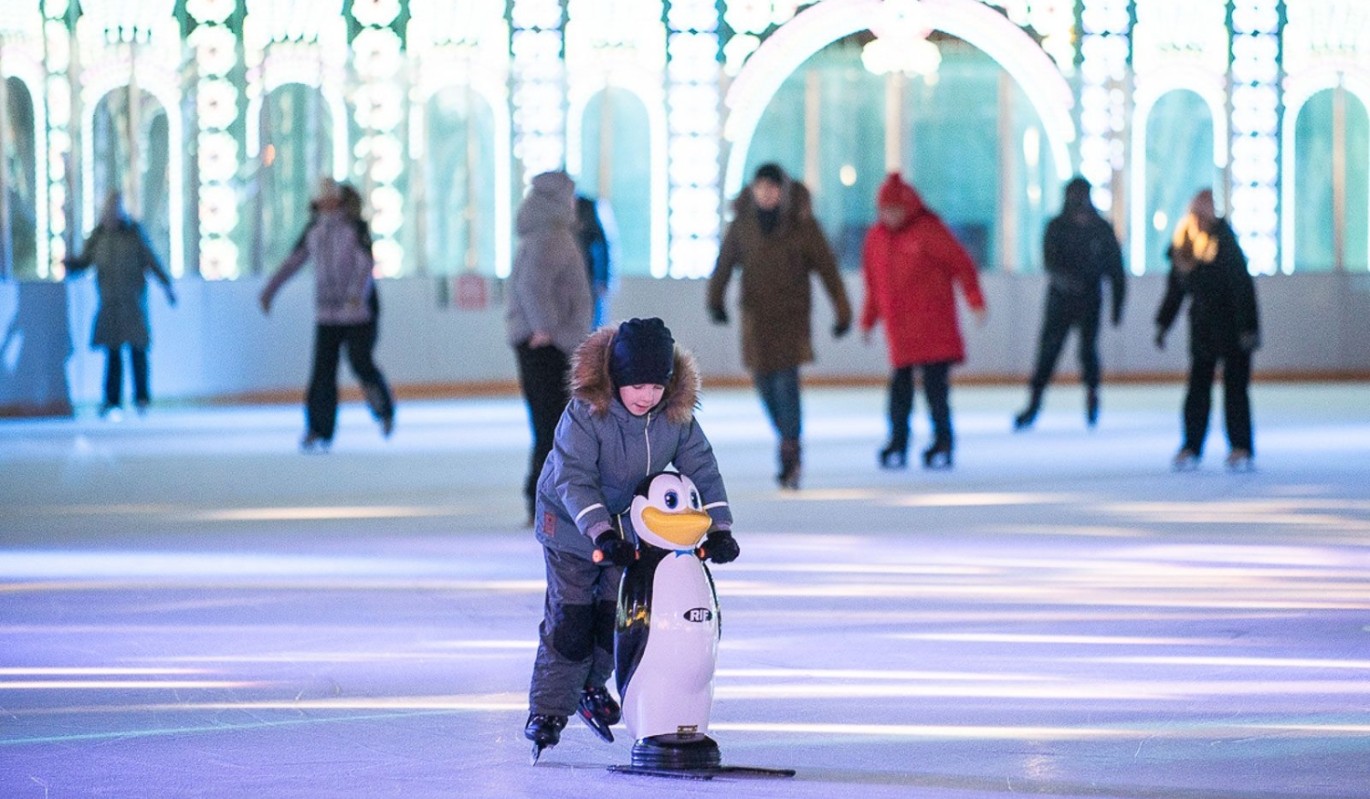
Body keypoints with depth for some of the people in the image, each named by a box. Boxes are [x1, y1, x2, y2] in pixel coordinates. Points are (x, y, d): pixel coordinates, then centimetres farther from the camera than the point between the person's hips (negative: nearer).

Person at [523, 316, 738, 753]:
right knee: (569, 619, -4)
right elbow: (574, 480, -34)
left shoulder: (677, 415, -16)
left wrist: (717, 528, -23)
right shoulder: (585, 414, -29)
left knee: (618, 615, 6)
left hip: (633, 527, 4)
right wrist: (601, 533, -45)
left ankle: (592, 683, 33)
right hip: (572, 522, -4)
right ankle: (548, 708, 9)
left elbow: (701, 469, -12)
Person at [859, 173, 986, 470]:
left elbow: (962, 264, -6)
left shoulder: (929, 230, -7)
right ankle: (897, 444, 13)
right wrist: (868, 320, 22)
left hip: (934, 328, -5)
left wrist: (975, 301, -13)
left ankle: (943, 444, 5)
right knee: (899, 387, 4)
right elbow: (873, 283, 21)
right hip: (899, 330, 5)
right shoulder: (877, 237, 11)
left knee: (935, 385, -5)